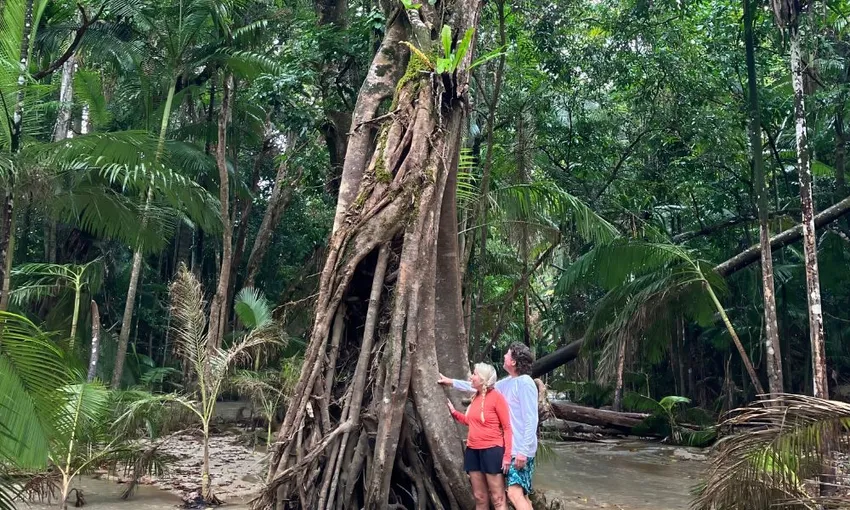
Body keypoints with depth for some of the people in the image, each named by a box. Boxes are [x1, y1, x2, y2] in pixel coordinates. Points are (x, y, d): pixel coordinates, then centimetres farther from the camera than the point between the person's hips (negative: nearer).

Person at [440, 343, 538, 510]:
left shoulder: (525, 383, -15)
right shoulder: (508, 382, 12)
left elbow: (531, 420, -18)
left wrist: (523, 450, -22)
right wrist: (452, 382, 27)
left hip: (521, 450, -9)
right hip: (511, 448, 9)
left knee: (514, 493, -16)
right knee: (521, 494, 8)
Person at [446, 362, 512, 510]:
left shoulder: (496, 397, -10)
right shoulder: (475, 397, 10)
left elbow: (507, 428, -12)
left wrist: (507, 455, -18)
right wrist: (454, 412, 13)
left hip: (492, 450, -7)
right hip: (473, 451, 7)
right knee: (480, 498, 11)